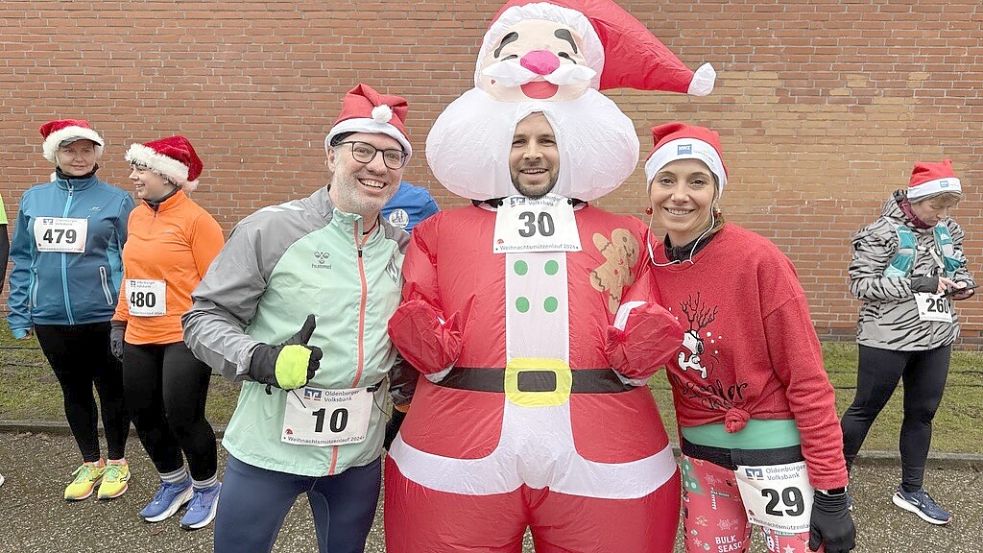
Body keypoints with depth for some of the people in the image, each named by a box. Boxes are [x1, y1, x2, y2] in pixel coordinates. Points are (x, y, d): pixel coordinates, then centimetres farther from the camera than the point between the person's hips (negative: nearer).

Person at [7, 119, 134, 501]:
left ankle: (117, 463, 30)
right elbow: (23, 260, 9)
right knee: (74, 391, 17)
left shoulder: (116, 201, -5)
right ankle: (90, 463, 35)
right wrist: (19, 314, 5)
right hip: (51, 318, 4)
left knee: (111, 390, 10)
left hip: (105, 317, -4)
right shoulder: (33, 200, 5)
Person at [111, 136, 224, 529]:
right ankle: (174, 483, 35)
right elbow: (130, 274, 17)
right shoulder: (136, 217, 10)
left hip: (185, 338, -7)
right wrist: (120, 321, 16)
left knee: (183, 418, -2)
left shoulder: (196, 220, -12)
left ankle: (206, 488, 23)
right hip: (140, 339, 7)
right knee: (143, 416, 14)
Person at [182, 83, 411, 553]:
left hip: (360, 452, 4)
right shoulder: (272, 229, -11)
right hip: (270, 447, -4)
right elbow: (204, 316, -7)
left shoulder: (403, 248, 4)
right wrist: (261, 360, -23)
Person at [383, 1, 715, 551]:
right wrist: (426, 345, -13)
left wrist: (640, 350, -10)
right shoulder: (439, 231, 12)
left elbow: (649, 340, 10)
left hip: (606, 463, 1)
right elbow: (412, 329, 7)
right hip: (456, 460, 0)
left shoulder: (627, 235, 13)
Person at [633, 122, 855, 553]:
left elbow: (806, 377, -14)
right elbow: (634, 364, 9)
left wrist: (831, 490, -12)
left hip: (774, 451, -4)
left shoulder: (758, 260, -17)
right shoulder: (648, 265, -3)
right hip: (699, 454, 5)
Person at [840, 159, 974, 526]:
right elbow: (861, 284, -18)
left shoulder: (949, 230, 5)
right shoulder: (883, 232, -15)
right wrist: (916, 284, -24)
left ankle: (911, 491, 30)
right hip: (888, 340, -6)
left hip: (937, 338, 7)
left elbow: (959, 268, 19)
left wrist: (963, 284, -4)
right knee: (865, 409, 6)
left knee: (922, 413, 14)